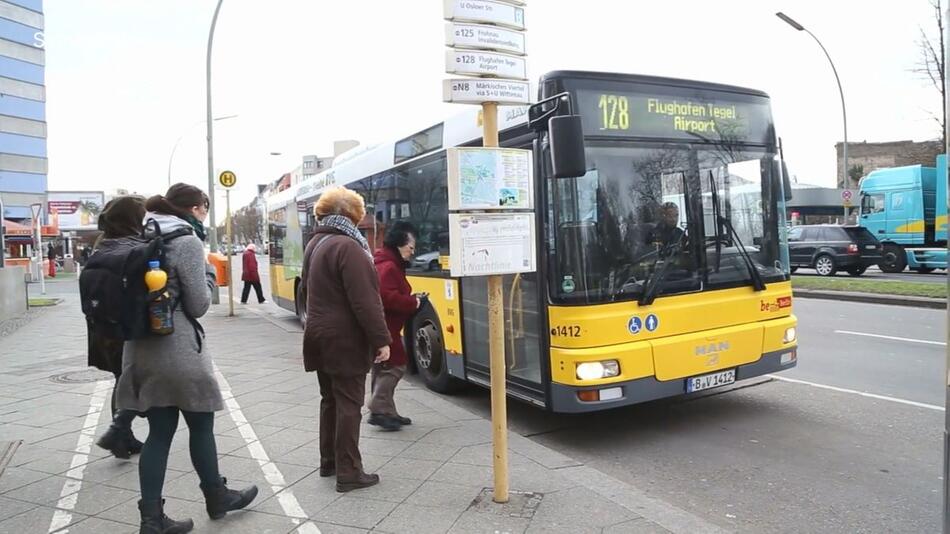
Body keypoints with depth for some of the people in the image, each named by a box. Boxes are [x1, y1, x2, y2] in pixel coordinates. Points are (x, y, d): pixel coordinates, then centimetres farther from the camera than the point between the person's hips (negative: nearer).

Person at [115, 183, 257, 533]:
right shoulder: (187, 241, -13)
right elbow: (198, 306, -12)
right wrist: (209, 274, 3)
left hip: (142, 348, 7)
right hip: (178, 349, -7)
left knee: (159, 431, 11)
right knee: (201, 425, 10)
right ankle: (217, 498, 28)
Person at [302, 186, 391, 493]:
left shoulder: (314, 244, 10)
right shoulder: (347, 247, -19)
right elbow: (364, 301, -22)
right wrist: (382, 339, -18)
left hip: (319, 335, 9)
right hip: (345, 340, -9)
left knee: (330, 399, 18)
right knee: (349, 404, -2)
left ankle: (329, 461, 28)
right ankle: (348, 473, 4)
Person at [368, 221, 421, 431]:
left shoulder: (390, 264, 16)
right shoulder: (388, 267, -18)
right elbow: (388, 297, -28)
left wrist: (411, 300, 8)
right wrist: (413, 303, -17)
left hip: (381, 327, 11)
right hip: (383, 328, -11)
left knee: (382, 368, 13)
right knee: (395, 365, -6)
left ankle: (387, 412, 21)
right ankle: (379, 410, -5)